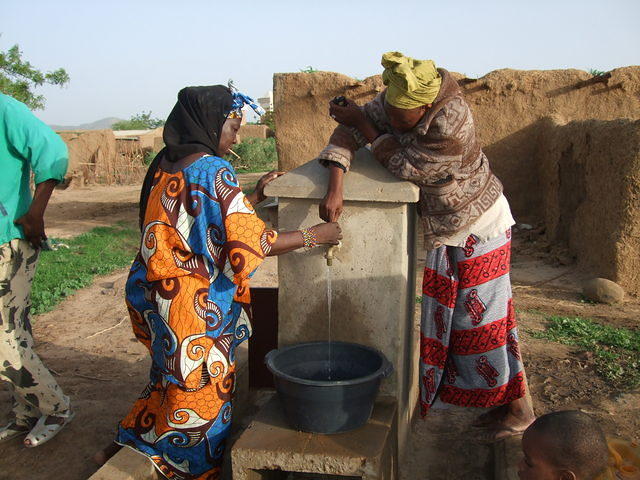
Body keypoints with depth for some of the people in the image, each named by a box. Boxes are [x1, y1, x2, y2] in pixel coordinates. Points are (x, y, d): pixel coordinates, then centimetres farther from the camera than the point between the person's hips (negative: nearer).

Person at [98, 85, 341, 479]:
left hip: (151, 292, 9)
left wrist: (255, 196, 16)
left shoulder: (166, 164, 7)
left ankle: (128, 447, 39)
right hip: (189, 304, -9)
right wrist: (314, 235, -10)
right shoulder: (213, 170, -18)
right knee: (202, 387, 9)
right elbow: (252, 242, -20)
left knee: (173, 379, 25)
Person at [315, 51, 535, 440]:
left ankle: (519, 406, 17)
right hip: (443, 228, 8)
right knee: (445, 313, 14)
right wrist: (335, 187, -32)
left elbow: (404, 166, -28)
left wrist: (362, 124, -21)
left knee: (481, 315, -2)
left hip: (480, 224, -8)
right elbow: (347, 133, -16)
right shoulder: (391, 103, -12)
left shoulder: (451, 127, -34)